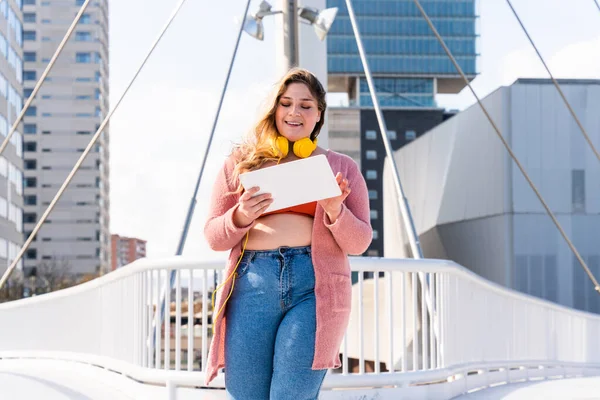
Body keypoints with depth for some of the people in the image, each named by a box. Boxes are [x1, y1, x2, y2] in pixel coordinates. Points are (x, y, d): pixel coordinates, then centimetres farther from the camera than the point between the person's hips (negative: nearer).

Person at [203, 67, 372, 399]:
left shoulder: (341, 168, 15)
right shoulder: (242, 162, 16)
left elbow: (359, 243, 11)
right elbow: (213, 237, 13)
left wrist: (335, 211, -9)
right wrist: (241, 216, -8)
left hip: (314, 286, -1)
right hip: (252, 285, 1)